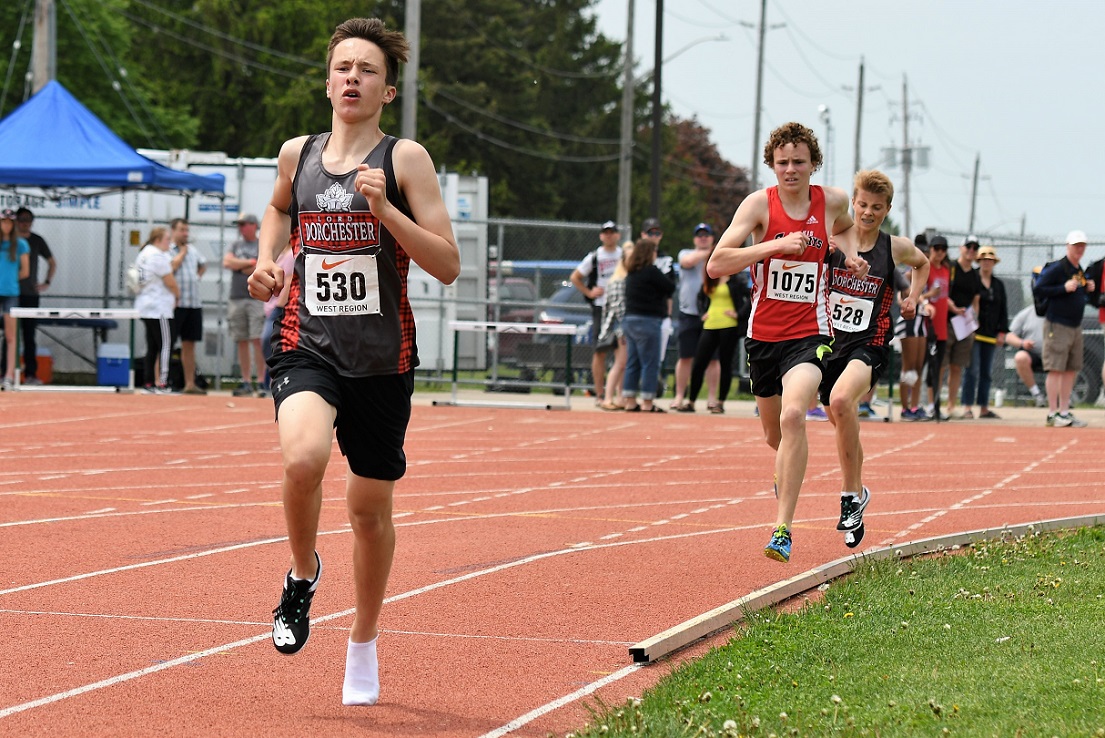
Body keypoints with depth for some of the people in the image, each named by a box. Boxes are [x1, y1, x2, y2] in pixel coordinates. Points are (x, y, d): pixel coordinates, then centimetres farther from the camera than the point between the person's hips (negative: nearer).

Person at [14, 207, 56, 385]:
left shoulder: (37, 241, 9)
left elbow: (52, 262, 20)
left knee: (29, 335, 2)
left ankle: (31, 373, 3)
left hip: (31, 294, 2)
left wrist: (47, 282, 8)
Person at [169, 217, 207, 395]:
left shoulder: (193, 250, 18)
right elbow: (171, 267, -20)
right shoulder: (167, 249, -3)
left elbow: (203, 264, 36)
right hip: (175, 303, -7)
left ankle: (190, 384, 15)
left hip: (194, 303, 7)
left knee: (189, 345, 10)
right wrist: (182, 252, -7)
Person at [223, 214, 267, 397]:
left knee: (258, 340, -11)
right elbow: (227, 262, 1)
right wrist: (250, 263, -4)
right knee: (241, 342, 4)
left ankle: (261, 381, -11)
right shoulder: (236, 246, 18)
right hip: (236, 298, 5)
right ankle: (246, 382, 8)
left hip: (257, 298, -5)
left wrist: (239, 265, -4)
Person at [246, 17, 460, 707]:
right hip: (307, 344, 1)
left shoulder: (405, 159, -3)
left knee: (371, 507, 9)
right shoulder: (298, 153, 7)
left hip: (382, 356, -1)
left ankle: (364, 644, 31)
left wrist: (383, 207, -19)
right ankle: (303, 575, 0)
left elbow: (447, 266, -9)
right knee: (304, 457, -29)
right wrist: (267, 257, 12)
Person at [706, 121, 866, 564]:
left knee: (793, 415, -26)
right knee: (773, 434, 17)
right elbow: (716, 265, -17)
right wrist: (775, 245, -25)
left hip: (809, 334, -1)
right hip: (763, 333, 1)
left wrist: (850, 253, 7)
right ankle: (788, 472, 56)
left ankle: (783, 528, -25)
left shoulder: (833, 201, 1)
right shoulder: (760, 203, -7)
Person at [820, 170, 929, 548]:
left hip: (870, 344, -3)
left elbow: (922, 263, 24)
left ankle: (852, 493, -21)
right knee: (842, 424, 16)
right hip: (831, 341, 3)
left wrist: (913, 297, 10)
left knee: (841, 400, -31)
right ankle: (854, 496, 40)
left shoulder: (895, 248, 1)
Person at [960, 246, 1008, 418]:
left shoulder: (998, 285, 15)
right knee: (972, 370, -11)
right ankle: (967, 407, -10)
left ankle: (984, 408, 13)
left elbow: (1003, 310, 16)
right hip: (973, 333, -6)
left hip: (990, 335, 6)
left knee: (986, 372, 9)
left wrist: (1002, 332, 7)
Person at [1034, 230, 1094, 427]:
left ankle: (1064, 412, 14)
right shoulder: (1057, 268, -12)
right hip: (1057, 325, -9)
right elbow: (1037, 289, -16)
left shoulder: (1079, 270, 14)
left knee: (1071, 370, 9)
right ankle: (1053, 414, -6)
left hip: (1075, 326, 9)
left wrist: (1087, 288, 5)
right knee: (1056, 369, -8)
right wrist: (1064, 288, -21)